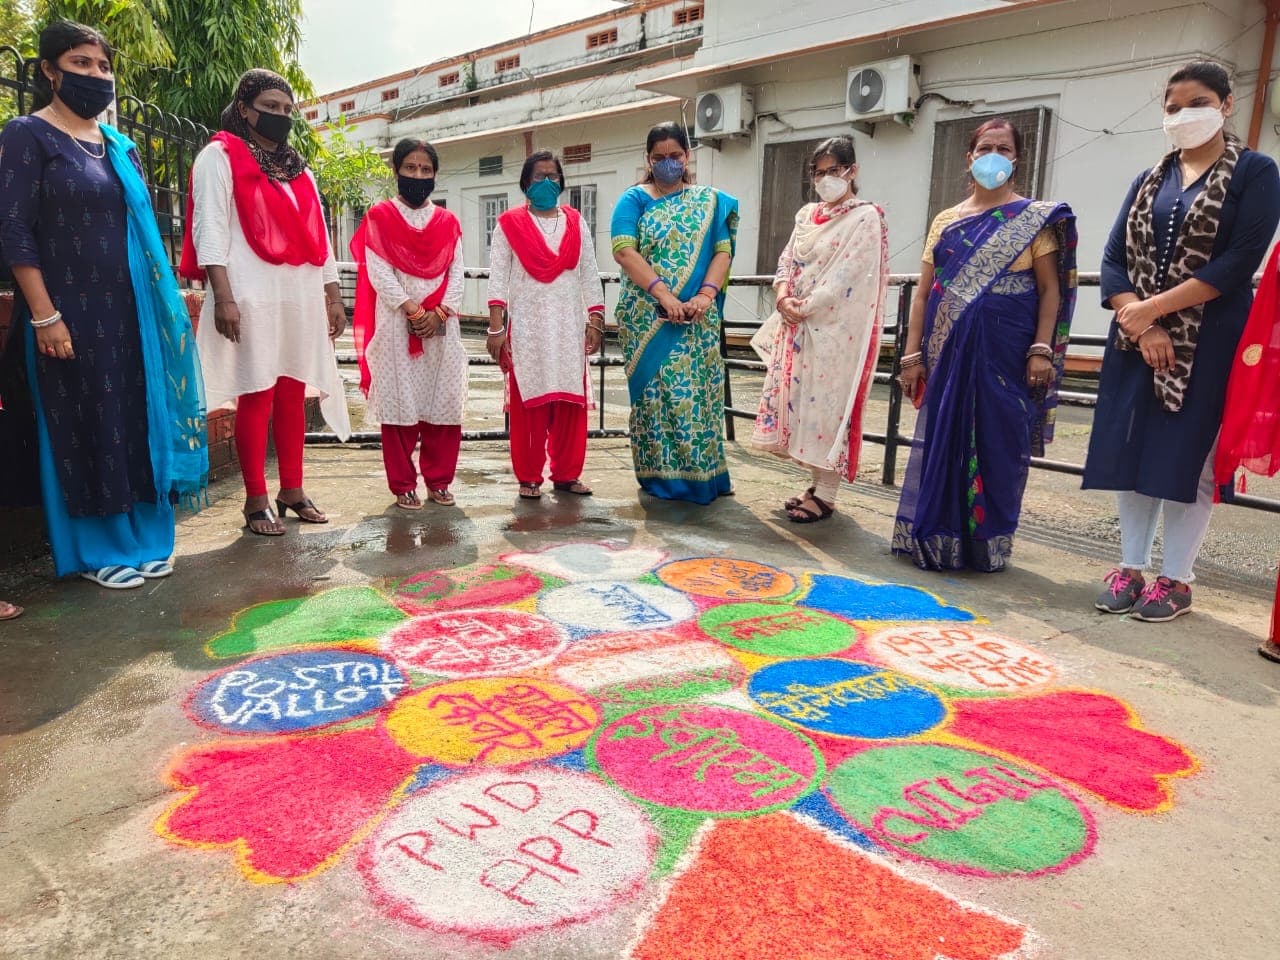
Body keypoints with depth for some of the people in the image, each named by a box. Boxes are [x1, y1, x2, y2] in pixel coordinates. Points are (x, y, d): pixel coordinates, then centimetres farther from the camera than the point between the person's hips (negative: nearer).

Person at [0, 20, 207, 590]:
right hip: (71, 312, -6)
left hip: (129, 310, 6)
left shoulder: (120, 146, 15)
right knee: (85, 427, 0)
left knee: (139, 422, 7)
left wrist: (163, 299, 13)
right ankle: (99, 551, 11)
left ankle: (144, 539, 18)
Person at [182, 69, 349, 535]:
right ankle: (256, 500, 0)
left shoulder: (298, 169, 22)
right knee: (257, 396, -6)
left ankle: (292, 490, 14)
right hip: (252, 297, -6)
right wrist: (223, 296, -17)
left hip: (302, 297, 6)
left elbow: (317, 233, 20)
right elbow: (210, 227, -6)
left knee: (293, 393, 6)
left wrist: (333, 295, 12)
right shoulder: (220, 157, 3)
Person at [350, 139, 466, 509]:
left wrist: (439, 312, -10)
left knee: (443, 404, 2)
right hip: (396, 323, -2)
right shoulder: (379, 216, 6)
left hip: (441, 324, 3)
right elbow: (378, 272, -4)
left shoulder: (448, 222, 14)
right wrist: (413, 312, -14)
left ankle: (438, 480, 13)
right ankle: (403, 485, 6)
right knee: (399, 404, -2)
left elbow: (457, 273, 6)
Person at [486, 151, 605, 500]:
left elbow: (589, 275, 11)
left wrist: (595, 320, 2)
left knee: (570, 401, 3)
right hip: (527, 326, -2)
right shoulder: (510, 224, 4)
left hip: (569, 326, 3)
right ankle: (529, 477, 7)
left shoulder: (576, 223, 13)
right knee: (528, 401, -1)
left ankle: (566, 474, 13)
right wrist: (496, 327, -10)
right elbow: (498, 277, -1)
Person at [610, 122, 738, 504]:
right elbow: (624, 250, -10)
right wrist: (663, 294, -22)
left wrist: (706, 294, -17)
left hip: (697, 318, 2)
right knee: (654, 391, 0)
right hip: (646, 317, -2)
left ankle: (701, 473, 13)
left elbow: (722, 251, 2)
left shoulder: (711, 201, 12)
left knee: (697, 392, 3)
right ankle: (659, 475, 10)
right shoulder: (634, 199, 4)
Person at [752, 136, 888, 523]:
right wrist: (784, 295, -7)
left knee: (828, 404, -6)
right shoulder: (807, 214, 17)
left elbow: (848, 276, -13)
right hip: (797, 324, 7)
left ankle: (826, 495, 1)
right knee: (799, 400, 7)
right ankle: (818, 485, 17)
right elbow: (788, 260, 13)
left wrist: (805, 307, -13)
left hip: (835, 329, -7)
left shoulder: (866, 217, -4)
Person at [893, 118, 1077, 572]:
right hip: (949, 352, 3)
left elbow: (1050, 289, 0)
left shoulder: (1035, 218, 4)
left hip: (1007, 354, -2)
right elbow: (924, 293, 9)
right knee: (941, 442, 4)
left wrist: (1042, 350, -11)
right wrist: (912, 354, 2)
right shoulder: (945, 221, 11)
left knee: (999, 446, 2)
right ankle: (935, 539, 16)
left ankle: (990, 543, 15)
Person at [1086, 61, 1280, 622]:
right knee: (1129, 449, 3)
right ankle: (1131, 568, 14)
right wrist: (1141, 325, -12)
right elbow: (1113, 259, 4)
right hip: (1137, 338, 4)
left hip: (1208, 341, -4)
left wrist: (1153, 308, -16)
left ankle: (1176, 579, 9)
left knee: (1188, 454, -2)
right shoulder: (1148, 182, 14)